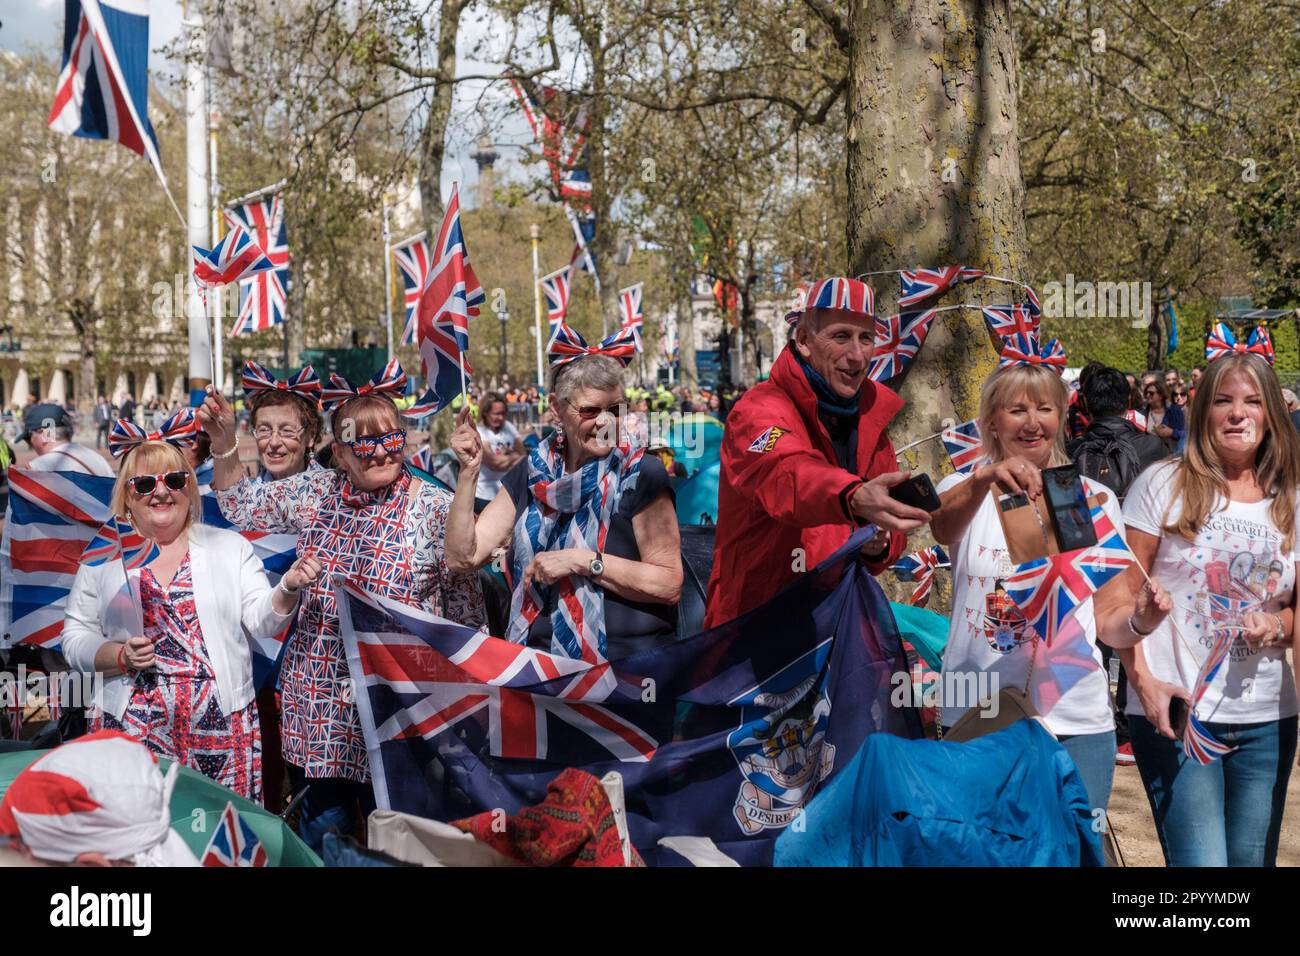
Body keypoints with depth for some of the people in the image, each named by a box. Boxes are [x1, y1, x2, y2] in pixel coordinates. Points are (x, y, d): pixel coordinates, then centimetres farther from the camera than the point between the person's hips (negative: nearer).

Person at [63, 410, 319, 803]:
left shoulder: (230, 546, 9)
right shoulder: (103, 557, 8)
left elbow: (261, 621, 2)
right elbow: (76, 638, 9)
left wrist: (287, 589, -18)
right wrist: (119, 656, -10)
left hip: (222, 727, 0)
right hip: (134, 730, 0)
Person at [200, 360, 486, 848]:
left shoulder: (436, 510, -7)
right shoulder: (315, 491, 5)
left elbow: (465, 610, -1)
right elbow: (242, 506, 19)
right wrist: (223, 443, 5)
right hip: (318, 701, 4)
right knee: (322, 829, 10)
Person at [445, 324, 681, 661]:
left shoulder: (641, 474, -4)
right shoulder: (531, 473, 9)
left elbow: (669, 585, -10)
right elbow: (463, 557, 5)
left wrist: (583, 561, -16)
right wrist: (468, 473, -3)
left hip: (624, 667, -3)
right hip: (538, 662, 3)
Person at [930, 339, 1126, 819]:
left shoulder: (1094, 498, 7)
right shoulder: (965, 488, 2)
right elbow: (943, 525, -23)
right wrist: (985, 479, -44)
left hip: (1076, 720, 1)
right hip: (976, 716, -1)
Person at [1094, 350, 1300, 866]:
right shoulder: (1162, 485, -2)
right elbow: (1121, 598, -1)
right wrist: (1143, 679, -12)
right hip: (1175, 711, -4)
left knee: (1252, 859, 13)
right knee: (1201, 863, -12)